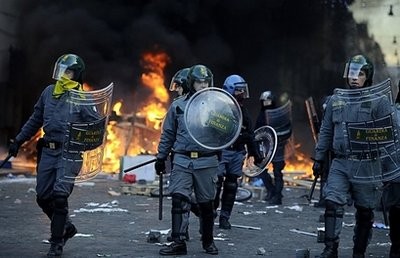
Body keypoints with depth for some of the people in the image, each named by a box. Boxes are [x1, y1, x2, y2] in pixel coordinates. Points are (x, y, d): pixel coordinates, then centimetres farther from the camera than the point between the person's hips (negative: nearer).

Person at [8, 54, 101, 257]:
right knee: (43, 197, 8)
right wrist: (19, 140, 19)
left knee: (59, 196, -12)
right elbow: (35, 120, 19)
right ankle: (66, 227, 31)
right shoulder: (49, 92, 10)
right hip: (48, 151, 6)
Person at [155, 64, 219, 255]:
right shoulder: (178, 105, 6)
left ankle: (208, 241, 24)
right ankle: (178, 242, -5)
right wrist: (161, 157, 11)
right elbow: (168, 134, 12)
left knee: (206, 203, 9)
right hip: (182, 161, 1)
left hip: (206, 162, 0)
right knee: (179, 200, -9)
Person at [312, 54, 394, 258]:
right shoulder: (336, 99, 10)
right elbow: (325, 131, 16)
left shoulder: (379, 101, -2)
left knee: (364, 211, 7)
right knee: (332, 203, -11)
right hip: (340, 164, 3)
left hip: (366, 166, -2)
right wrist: (319, 158, 13)